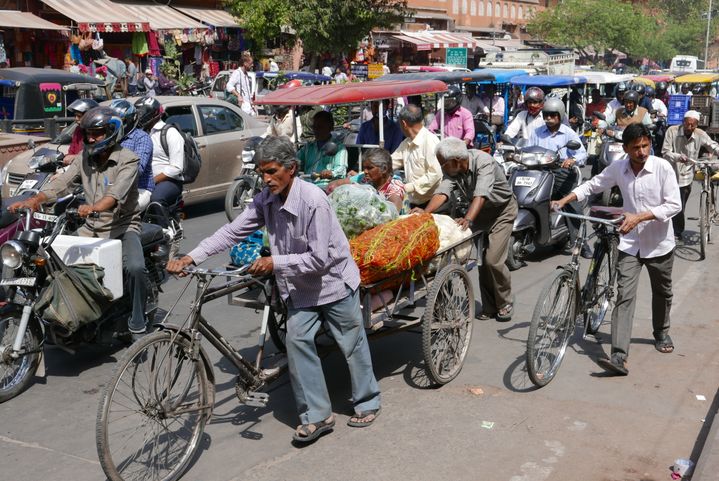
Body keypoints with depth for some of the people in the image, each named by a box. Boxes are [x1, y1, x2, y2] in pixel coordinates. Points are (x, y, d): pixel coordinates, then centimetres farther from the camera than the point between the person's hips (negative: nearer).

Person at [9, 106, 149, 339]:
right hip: (90, 228, 6)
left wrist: (95, 207, -47)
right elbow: (62, 182, -1)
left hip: (122, 226, -6)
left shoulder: (128, 160, -10)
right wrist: (33, 201, -18)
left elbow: (117, 192, -28)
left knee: (135, 268, -30)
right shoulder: (85, 158, 9)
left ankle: (138, 326, -12)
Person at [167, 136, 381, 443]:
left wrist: (275, 263, -29)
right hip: (300, 288, 6)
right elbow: (232, 232, -8)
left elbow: (319, 259, -28)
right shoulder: (265, 200, -8)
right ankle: (317, 415, 7)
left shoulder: (313, 201, -28)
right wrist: (191, 257, -17)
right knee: (297, 340, -4)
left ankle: (367, 403, 30)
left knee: (352, 344, 9)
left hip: (333, 280, -6)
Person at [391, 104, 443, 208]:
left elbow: (435, 174, -22)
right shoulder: (406, 143, 9)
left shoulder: (430, 141, -16)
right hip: (413, 202, 8)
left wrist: (410, 187, -19)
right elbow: (389, 163, 16)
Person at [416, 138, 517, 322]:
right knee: (481, 260, 2)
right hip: (478, 211, 6)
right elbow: (443, 192, -28)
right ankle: (489, 307, 14)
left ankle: (504, 304, 6)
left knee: (493, 260, -14)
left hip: (501, 210, -6)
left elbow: (481, 194, -43)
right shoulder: (451, 169, -14)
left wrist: (468, 219, -59)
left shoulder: (483, 162, -31)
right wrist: (425, 213, -45)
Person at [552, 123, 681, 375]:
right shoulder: (618, 168, -6)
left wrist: (638, 217, -26)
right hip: (630, 243, 1)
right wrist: (564, 200, -5)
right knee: (624, 296, -11)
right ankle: (619, 357, -19)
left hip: (659, 243, -1)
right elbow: (592, 185, 7)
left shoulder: (662, 167, -15)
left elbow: (674, 205, -17)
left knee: (662, 293, 19)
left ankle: (661, 332, 48)